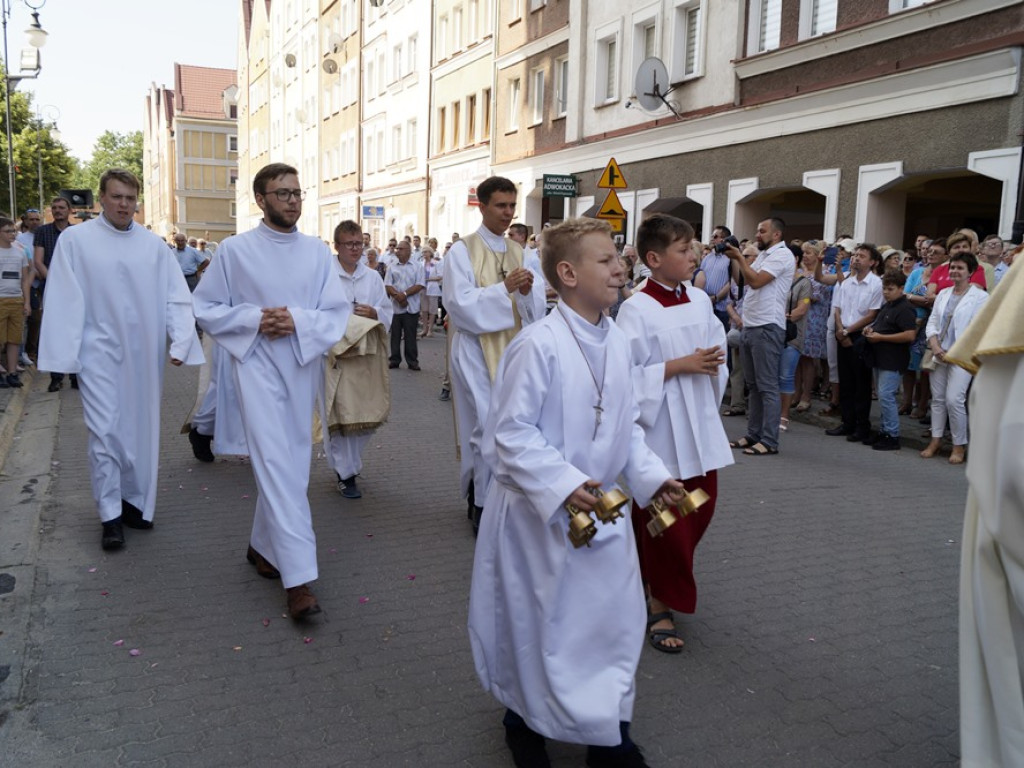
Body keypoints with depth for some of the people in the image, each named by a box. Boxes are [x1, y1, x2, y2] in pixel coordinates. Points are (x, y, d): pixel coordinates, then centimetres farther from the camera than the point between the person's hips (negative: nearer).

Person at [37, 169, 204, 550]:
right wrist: (64, 356, -8)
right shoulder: (75, 240, -1)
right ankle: (110, 515, 7)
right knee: (105, 432, -3)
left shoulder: (153, 245, 3)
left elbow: (176, 297, 2)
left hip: (144, 353, 3)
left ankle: (136, 501, 25)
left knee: (141, 430, 10)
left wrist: (180, 342, -10)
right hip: (100, 351, -2)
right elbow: (64, 301, -4)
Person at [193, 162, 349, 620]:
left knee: (292, 466, 13)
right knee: (276, 466, -11)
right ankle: (299, 579, -12)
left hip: (303, 366, 4)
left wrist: (298, 321, -16)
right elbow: (205, 308, 2)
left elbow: (338, 311, 2)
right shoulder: (235, 250, -2)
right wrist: (253, 319, -13)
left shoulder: (317, 252, 5)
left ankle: (263, 546, 35)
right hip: (257, 366, -4)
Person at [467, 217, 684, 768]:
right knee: (538, 621, 10)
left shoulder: (617, 343, 2)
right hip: (540, 512, -7)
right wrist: (562, 485, -28)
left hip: (601, 508, 7)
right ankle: (524, 721, 37)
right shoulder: (538, 345, -22)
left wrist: (650, 475, 0)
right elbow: (511, 432, -21)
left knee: (616, 615, 13)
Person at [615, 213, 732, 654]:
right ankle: (660, 606, 19)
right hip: (659, 428, -7)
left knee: (700, 510, 14)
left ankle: (658, 579, 38)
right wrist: (680, 365, -21)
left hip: (699, 425, 7)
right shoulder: (637, 310, -14)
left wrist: (713, 364, -2)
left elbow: (717, 349, 17)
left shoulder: (700, 301, 6)